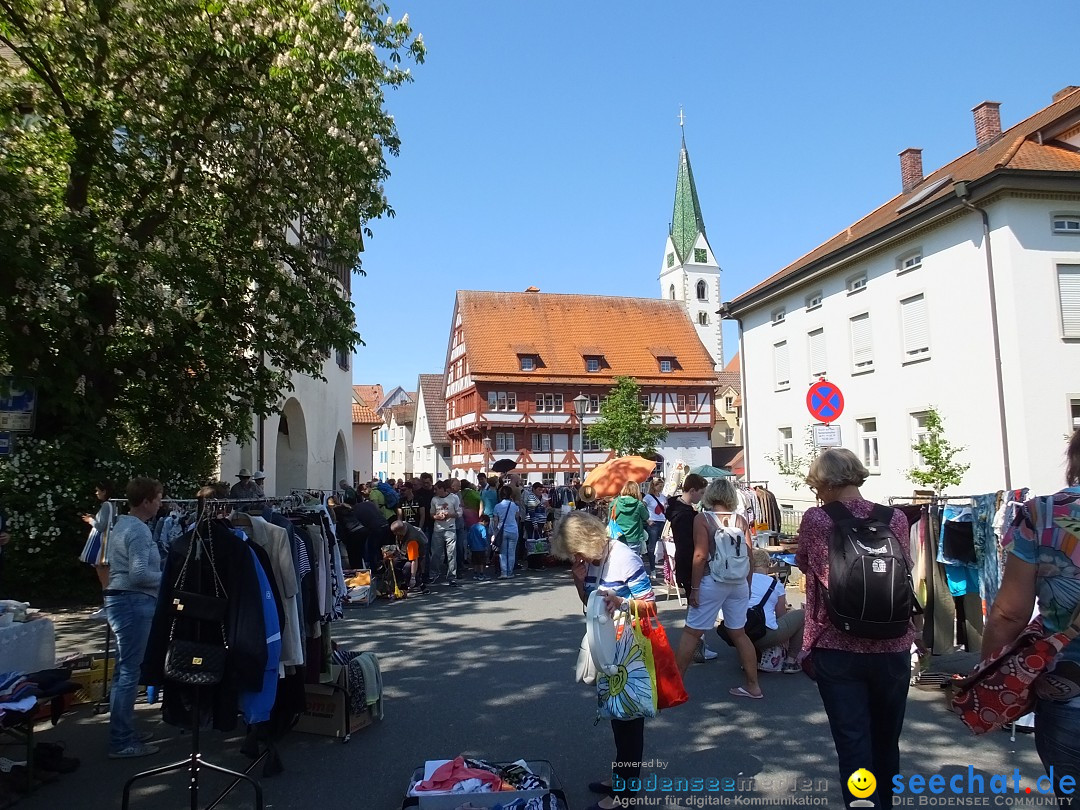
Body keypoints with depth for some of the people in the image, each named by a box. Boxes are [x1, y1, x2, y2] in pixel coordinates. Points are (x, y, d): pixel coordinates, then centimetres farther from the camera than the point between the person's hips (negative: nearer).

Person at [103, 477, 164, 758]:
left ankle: (123, 732, 28)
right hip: (134, 603, -11)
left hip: (120, 599, 11)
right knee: (129, 672, -4)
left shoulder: (121, 524, 15)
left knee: (125, 670, 17)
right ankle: (122, 742, 2)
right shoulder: (139, 530, -17)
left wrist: (162, 571, 15)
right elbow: (139, 574, -24)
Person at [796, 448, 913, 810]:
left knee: (852, 741, 4)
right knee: (886, 739, 22)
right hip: (892, 647, 4)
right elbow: (904, 569, 12)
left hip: (836, 649, -3)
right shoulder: (895, 518, -3)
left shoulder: (815, 519, -10)